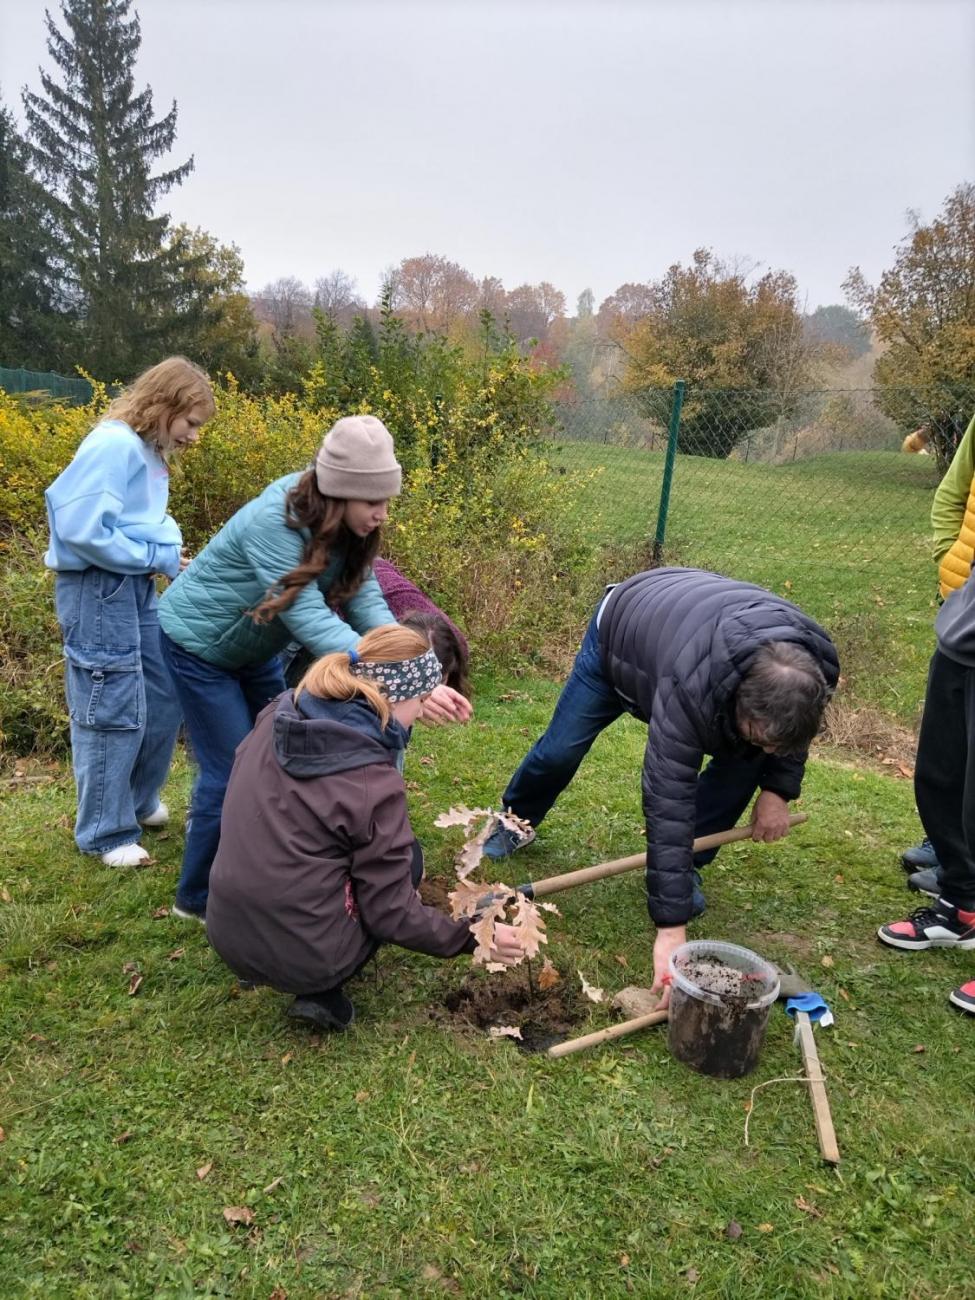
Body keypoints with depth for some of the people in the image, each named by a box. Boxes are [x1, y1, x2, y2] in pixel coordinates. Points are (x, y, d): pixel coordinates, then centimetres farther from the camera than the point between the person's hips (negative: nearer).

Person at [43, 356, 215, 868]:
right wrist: (158, 557, -16)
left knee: (165, 697, 15)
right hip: (96, 590, -9)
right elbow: (81, 530, -24)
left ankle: (138, 800, 36)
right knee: (112, 711, -1)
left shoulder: (149, 451, 10)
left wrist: (168, 553, 0)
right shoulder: (113, 445, -18)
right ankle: (106, 833, 16)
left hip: (135, 587, 9)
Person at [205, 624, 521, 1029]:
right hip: (303, 957, -6)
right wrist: (475, 937, -1)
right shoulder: (374, 784, -21)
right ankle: (323, 992, 6)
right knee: (406, 856, 15)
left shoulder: (277, 716, -3)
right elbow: (392, 915, -13)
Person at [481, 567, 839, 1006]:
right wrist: (671, 928, -46)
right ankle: (517, 822, 39)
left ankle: (687, 866, 9)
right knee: (561, 749, 6)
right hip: (621, 630, -4)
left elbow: (792, 726, -5)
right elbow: (667, 804, -48)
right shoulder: (690, 688, -50)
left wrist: (777, 788, -13)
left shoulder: (813, 665, -32)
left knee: (742, 762, -12)